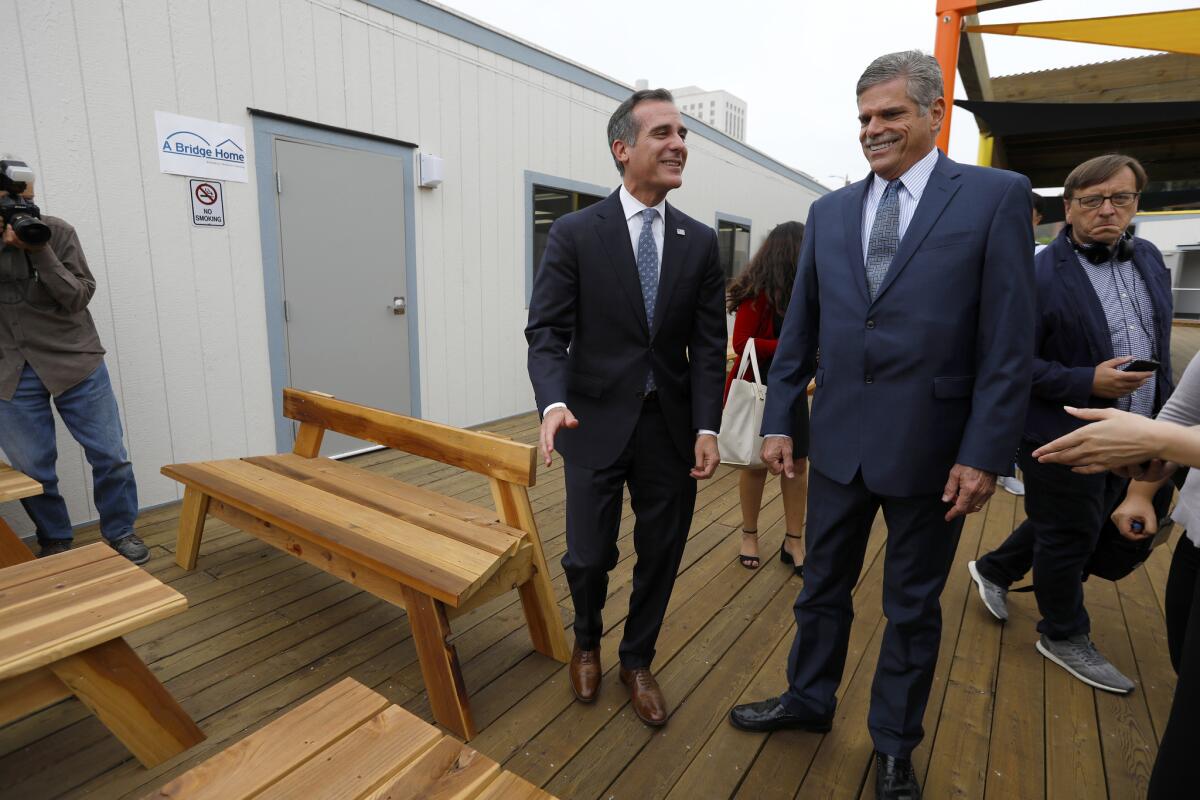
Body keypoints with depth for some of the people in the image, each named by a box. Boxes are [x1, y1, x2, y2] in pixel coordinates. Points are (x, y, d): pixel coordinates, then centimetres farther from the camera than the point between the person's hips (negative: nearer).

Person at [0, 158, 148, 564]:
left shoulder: (55, 231, -2)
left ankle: (119, 531, 20)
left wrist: (39, 252, -19)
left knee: (110, 456, 3)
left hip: (75, 362, -1)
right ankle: (54, 542, 25)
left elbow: (79, 298, -7)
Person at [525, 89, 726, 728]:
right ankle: (587, 641, 41)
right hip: (597, 423, -2)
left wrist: (707, 426, -8)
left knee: (660, 555, 13)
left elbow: (708, 344, 2)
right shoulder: (574, 234, -4)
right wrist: (554, 401, -26)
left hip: (670, 425, 3)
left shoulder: (700, 242, 4)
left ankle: (637, 661, 40)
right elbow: (546, 330, -8)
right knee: (588, 556, 6)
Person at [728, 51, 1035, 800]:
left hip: (930, 447, -3)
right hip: (839, 441, 3)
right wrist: (780, 419, 4)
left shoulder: (997, 196, -3)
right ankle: (809, 699, 41)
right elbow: (799, 329, 7)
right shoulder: (830, 210, 7)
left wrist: (984, 453, -12)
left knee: (913, 606, 15)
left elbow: (1010, 340, -8)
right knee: (822, 585, 18)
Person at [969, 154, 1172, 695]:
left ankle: (995, 570, 44)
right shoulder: (1038, 276, -16)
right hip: (1065, 436, -7)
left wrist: (1162, 411, 15)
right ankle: (1065, 637, 29)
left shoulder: (1148, 258, 7)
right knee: (1068, 537, 8)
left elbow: (1158, 344, 17)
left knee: (1070, 527, 21)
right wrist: (1087, 382, -25)